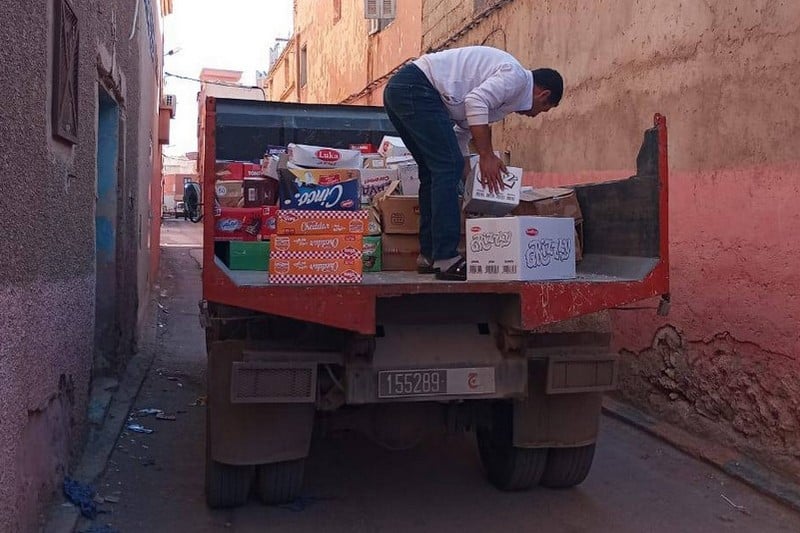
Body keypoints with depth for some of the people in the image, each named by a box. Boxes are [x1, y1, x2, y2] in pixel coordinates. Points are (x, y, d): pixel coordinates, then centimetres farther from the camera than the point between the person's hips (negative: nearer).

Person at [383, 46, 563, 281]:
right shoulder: (516, 76, -4)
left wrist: (468, 177, 25)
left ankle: (429, 255, 15)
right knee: (448, 167, -12)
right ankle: (445, 258, -13)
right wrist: (487, 156, -16)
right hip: (417, 87, -11)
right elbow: (475, 101, -19)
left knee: (434, 172, 13)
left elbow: (462, 129, 26)